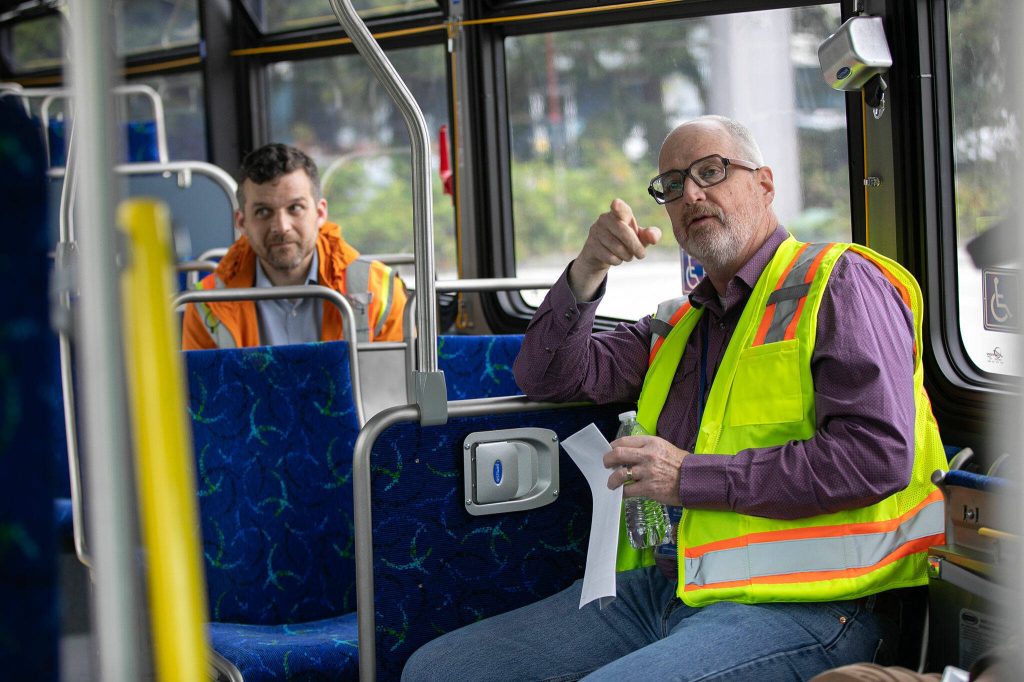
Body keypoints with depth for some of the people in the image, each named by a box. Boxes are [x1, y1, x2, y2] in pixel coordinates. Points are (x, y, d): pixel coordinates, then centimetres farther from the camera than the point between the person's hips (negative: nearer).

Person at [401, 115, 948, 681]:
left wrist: (692, 477, -10)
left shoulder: (840, 283, 0)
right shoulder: (681, 322, 24)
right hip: (667, 587, 8)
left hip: (801, 606, -8)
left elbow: (878, 454, -14)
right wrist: (587, 270, 4)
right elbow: (548, 377, 23)